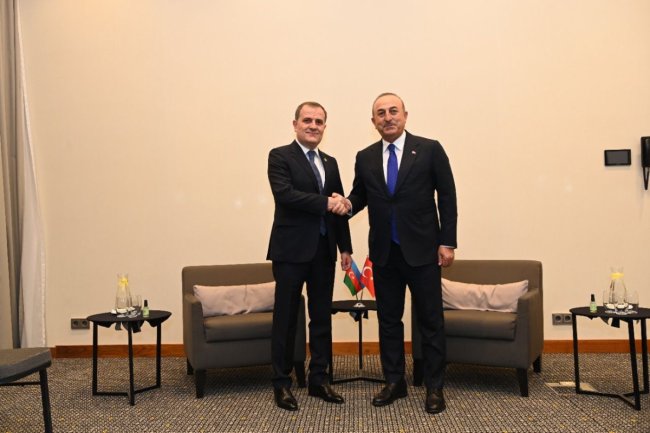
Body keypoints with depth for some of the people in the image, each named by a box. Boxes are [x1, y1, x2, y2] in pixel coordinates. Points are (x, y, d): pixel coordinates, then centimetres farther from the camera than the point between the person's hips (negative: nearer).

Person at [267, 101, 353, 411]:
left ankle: (319, 379, 21)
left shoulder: (330, 163, 16)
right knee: (286, 318, 2)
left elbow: (338, 206, 15)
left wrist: (345, 247, 10)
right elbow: (284, 193, -19)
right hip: (291, 249, -6)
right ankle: (282, 383, 13)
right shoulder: (280, 156, -3)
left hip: (324, 250, 6)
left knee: (322, 317, 10)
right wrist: (324, 203, -19)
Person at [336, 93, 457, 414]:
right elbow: (360, 193, 17)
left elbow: (447, 196, -3)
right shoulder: (365, 158, 7)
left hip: (422, 249, -3)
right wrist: (349, 204, -8)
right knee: (388, 319, 10)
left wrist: (447, 242, -7)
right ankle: (394, 382, 23)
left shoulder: (429, 149, -3)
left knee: (430, 319, 4)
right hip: (383, 252, 4)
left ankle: (434, 387, 16)